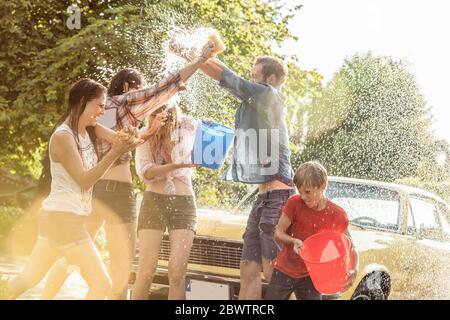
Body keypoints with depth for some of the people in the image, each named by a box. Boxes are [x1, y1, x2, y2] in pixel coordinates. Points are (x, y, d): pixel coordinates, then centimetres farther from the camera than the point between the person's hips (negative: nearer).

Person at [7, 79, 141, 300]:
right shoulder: (63, 137, -18)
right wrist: (115, 153, -29)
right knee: (102, 284, -8)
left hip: (58, 217, 9)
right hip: (63, 218, -9)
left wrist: (130, 134, -27)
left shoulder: (89, 129, 7)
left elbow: (116, 138, -4)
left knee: (30, 278, 18)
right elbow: (84, 181, -20)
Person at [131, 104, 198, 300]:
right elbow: (145, 172, -11)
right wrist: (177, 165, -24)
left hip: (184, 204, 0)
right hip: (154, 202, 0)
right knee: (146, 270, -6)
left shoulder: (188, 127, 4)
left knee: (177, 273, -7)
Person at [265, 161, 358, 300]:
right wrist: (293, 241, -27)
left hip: (311, 276, -1)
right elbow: (278, 232, -5)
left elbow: (351, 248, -1)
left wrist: (354, 270, -21)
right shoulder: (294, 203, -9)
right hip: (284, 271, 1)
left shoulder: (337, 215, -10)